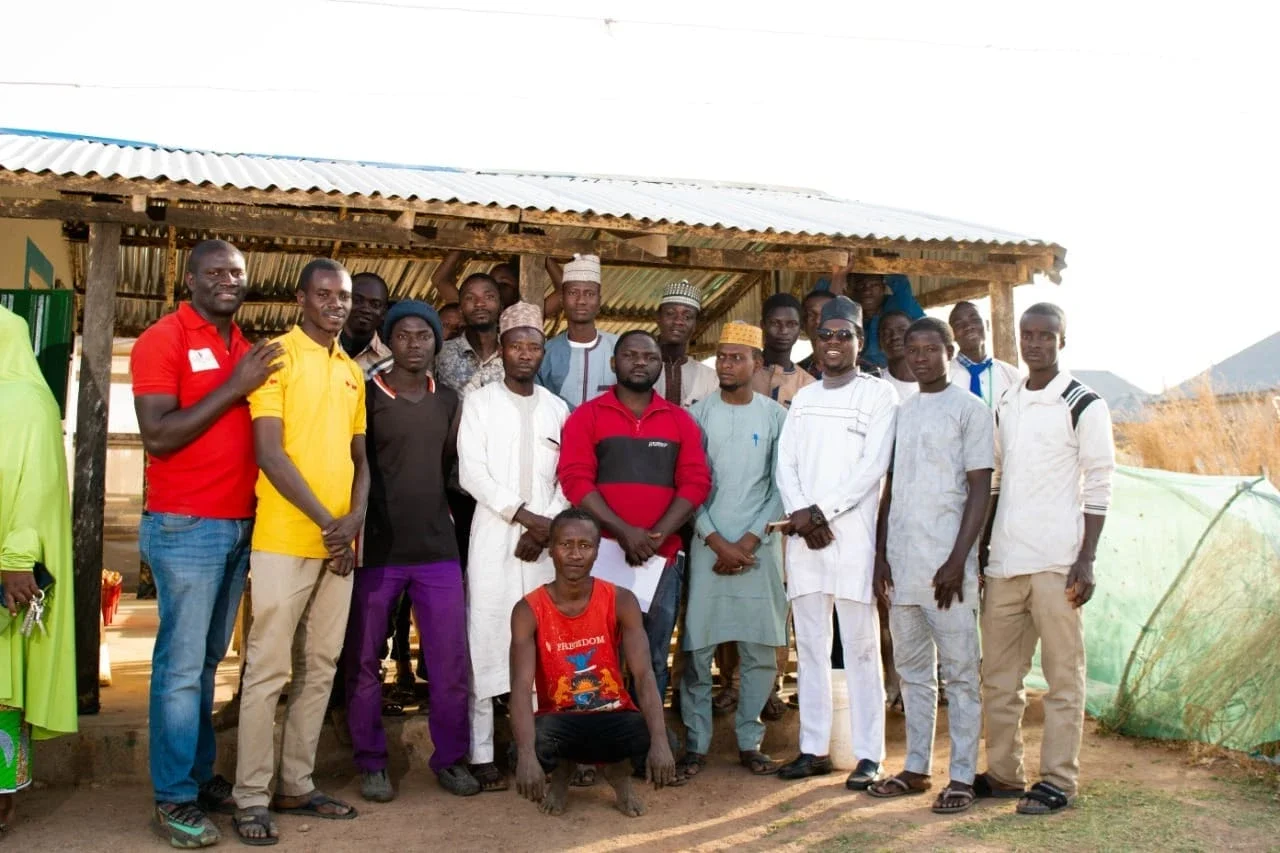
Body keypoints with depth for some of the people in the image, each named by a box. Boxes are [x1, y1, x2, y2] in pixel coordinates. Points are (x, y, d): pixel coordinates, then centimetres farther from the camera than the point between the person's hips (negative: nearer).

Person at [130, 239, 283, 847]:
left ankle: (201, 776, 23)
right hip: (185, 526, -7)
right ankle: (174, 800, 5)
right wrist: (234, 387, -17)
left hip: (240, 525, 7)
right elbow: (158, 435, -16)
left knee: (208, 661, 14)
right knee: (181, 666, -4)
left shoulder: (247, 348, 14)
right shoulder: (162, 340, -6)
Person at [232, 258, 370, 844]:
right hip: (285, 539, -6)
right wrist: (325, 520, -15)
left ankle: (297, 785, 20)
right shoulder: (278, 356, -4)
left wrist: (354, 519, -1)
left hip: (340, 544, 7)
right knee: (268, 669, -3)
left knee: (320, 668, 10)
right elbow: (270, 453, -12)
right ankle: (251, 797, 6)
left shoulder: (352, 372, 15)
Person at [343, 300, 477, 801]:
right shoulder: (367, 396, -2)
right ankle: (371, 763, 18)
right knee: (365, 661, 5)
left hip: (437, 548, 3)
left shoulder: (449, 402, 11)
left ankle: (450, 757, 17)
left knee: (451, 659, 4)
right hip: (376, 548, -3)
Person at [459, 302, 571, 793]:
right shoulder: (479, 403, 4)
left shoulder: (557, 409, 12)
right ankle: (481, 754, 1)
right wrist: (524, 515, -12)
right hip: (493, 536, -2)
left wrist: (547, 526, -7)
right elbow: (472, 474, -5)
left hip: (544, 539, 2)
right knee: (485, 640, -3)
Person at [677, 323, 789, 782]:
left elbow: (781, 486, 2)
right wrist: (717, 541, -7)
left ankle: (750, 741, 16)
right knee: (697, 647, -1)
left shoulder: (777, 416, 5)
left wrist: (748, 541, -7)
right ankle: (696, 743, 9)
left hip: (759, 544, 1)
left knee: (760, 649, 3)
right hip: (708, 543, 0)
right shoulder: (698, 414, 4)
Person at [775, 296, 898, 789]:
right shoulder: (803, 398, 18)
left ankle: (869, 755, 4)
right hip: (802, 536, 5)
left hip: (853, 535, -5)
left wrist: (822, 512, -11)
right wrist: (799, 514, -8)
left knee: (860, 648, -2)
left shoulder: (879, 394, 2)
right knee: (810, 646, 8)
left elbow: (873, 465, -7)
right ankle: (814, 748, 15)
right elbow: (785, 462, 10)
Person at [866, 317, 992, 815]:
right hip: (902, 564, 6)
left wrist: (957, 561, -14)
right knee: (912, 671, 12)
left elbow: (980, 490, -7)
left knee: (959, 673, 1)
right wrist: (880, 554, 8)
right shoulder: (900, 411, 14)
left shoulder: (969, 410, -2)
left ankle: (962, 776, 8)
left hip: (946, 564, -6)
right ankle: (916, 768, 20)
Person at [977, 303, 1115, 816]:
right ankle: (1003, 773, 21)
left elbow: (1098, 488, -6)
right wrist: (981, 548, 14)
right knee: (998, 675, 10)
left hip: (1057, 561, -6)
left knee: (1063, 675, 1)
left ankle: (1058, 781, 9)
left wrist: (1086, 560, -12)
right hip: (1004, 560, 6)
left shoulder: (1083, 406, -3)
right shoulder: (1005, 405, 14)